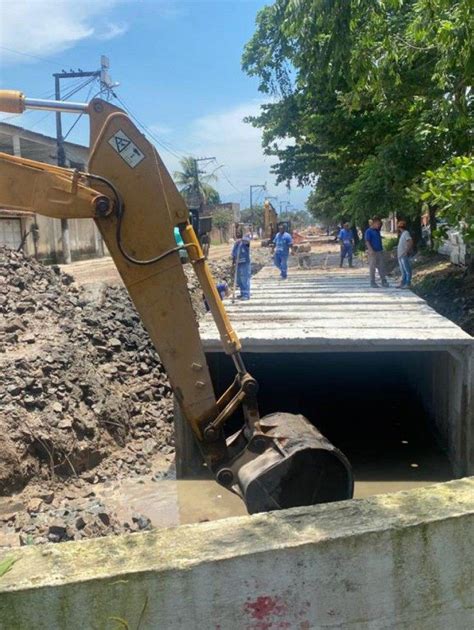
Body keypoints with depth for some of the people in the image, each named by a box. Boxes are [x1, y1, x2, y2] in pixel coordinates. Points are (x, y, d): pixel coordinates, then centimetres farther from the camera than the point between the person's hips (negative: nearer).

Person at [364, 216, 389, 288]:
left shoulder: (377, 231, 12)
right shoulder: (368, 231, -8)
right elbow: (367, 242, -14)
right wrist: (371, 250, -24)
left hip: (380, 251, 7)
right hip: (373, 252, -7)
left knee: (381, 267, 7)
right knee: (372, 267, -1)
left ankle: (383, 281, 10)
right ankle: (372, 282, 5)